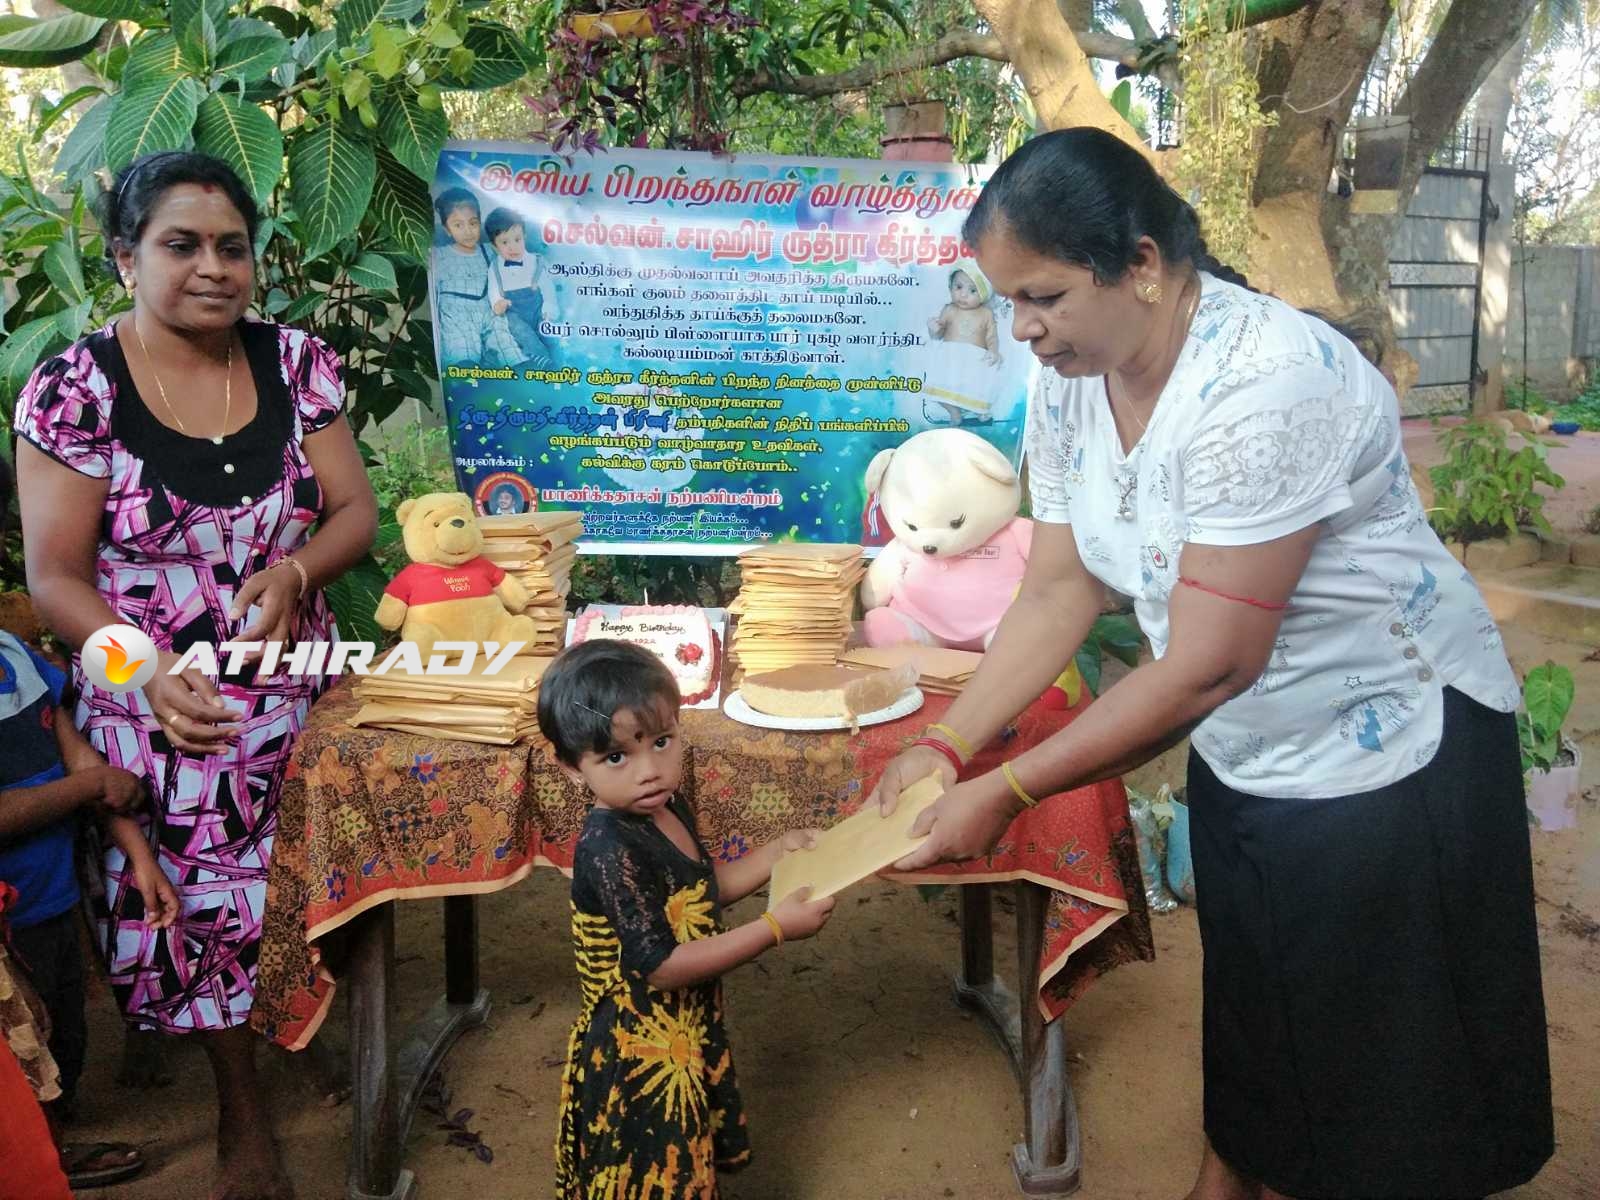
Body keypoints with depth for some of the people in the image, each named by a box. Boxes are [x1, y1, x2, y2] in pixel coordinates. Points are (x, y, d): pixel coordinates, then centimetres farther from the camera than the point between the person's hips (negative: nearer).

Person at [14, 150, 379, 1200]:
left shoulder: (297, 364, 1)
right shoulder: (75, 390, -7)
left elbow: (355, 511, 2)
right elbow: (56, 577, -7)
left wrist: (293, 572, -18)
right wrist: (152, 673, -22)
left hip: (298, 700, 2)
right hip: (161, 711, -2)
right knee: (203, 907, 7)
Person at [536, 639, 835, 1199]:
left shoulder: (667, 807, -3)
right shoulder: (609, 851, -30)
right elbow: (663, 964, -29)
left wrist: (778, 852, 2)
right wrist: (775, 928, -26)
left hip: (688, 1034, 8)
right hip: (641, 1057, -8)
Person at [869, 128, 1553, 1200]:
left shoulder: (1265, 385, -32)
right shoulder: (1071, 382, -8)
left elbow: (1207, 666, -30)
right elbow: (1058, 592, -4)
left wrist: (1004, 793, -26)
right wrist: (945, 747, -13)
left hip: (1391, 756, -6)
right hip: (1241, 758, 7)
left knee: (1375, 1062, 12)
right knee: (1245, 1008, 23)